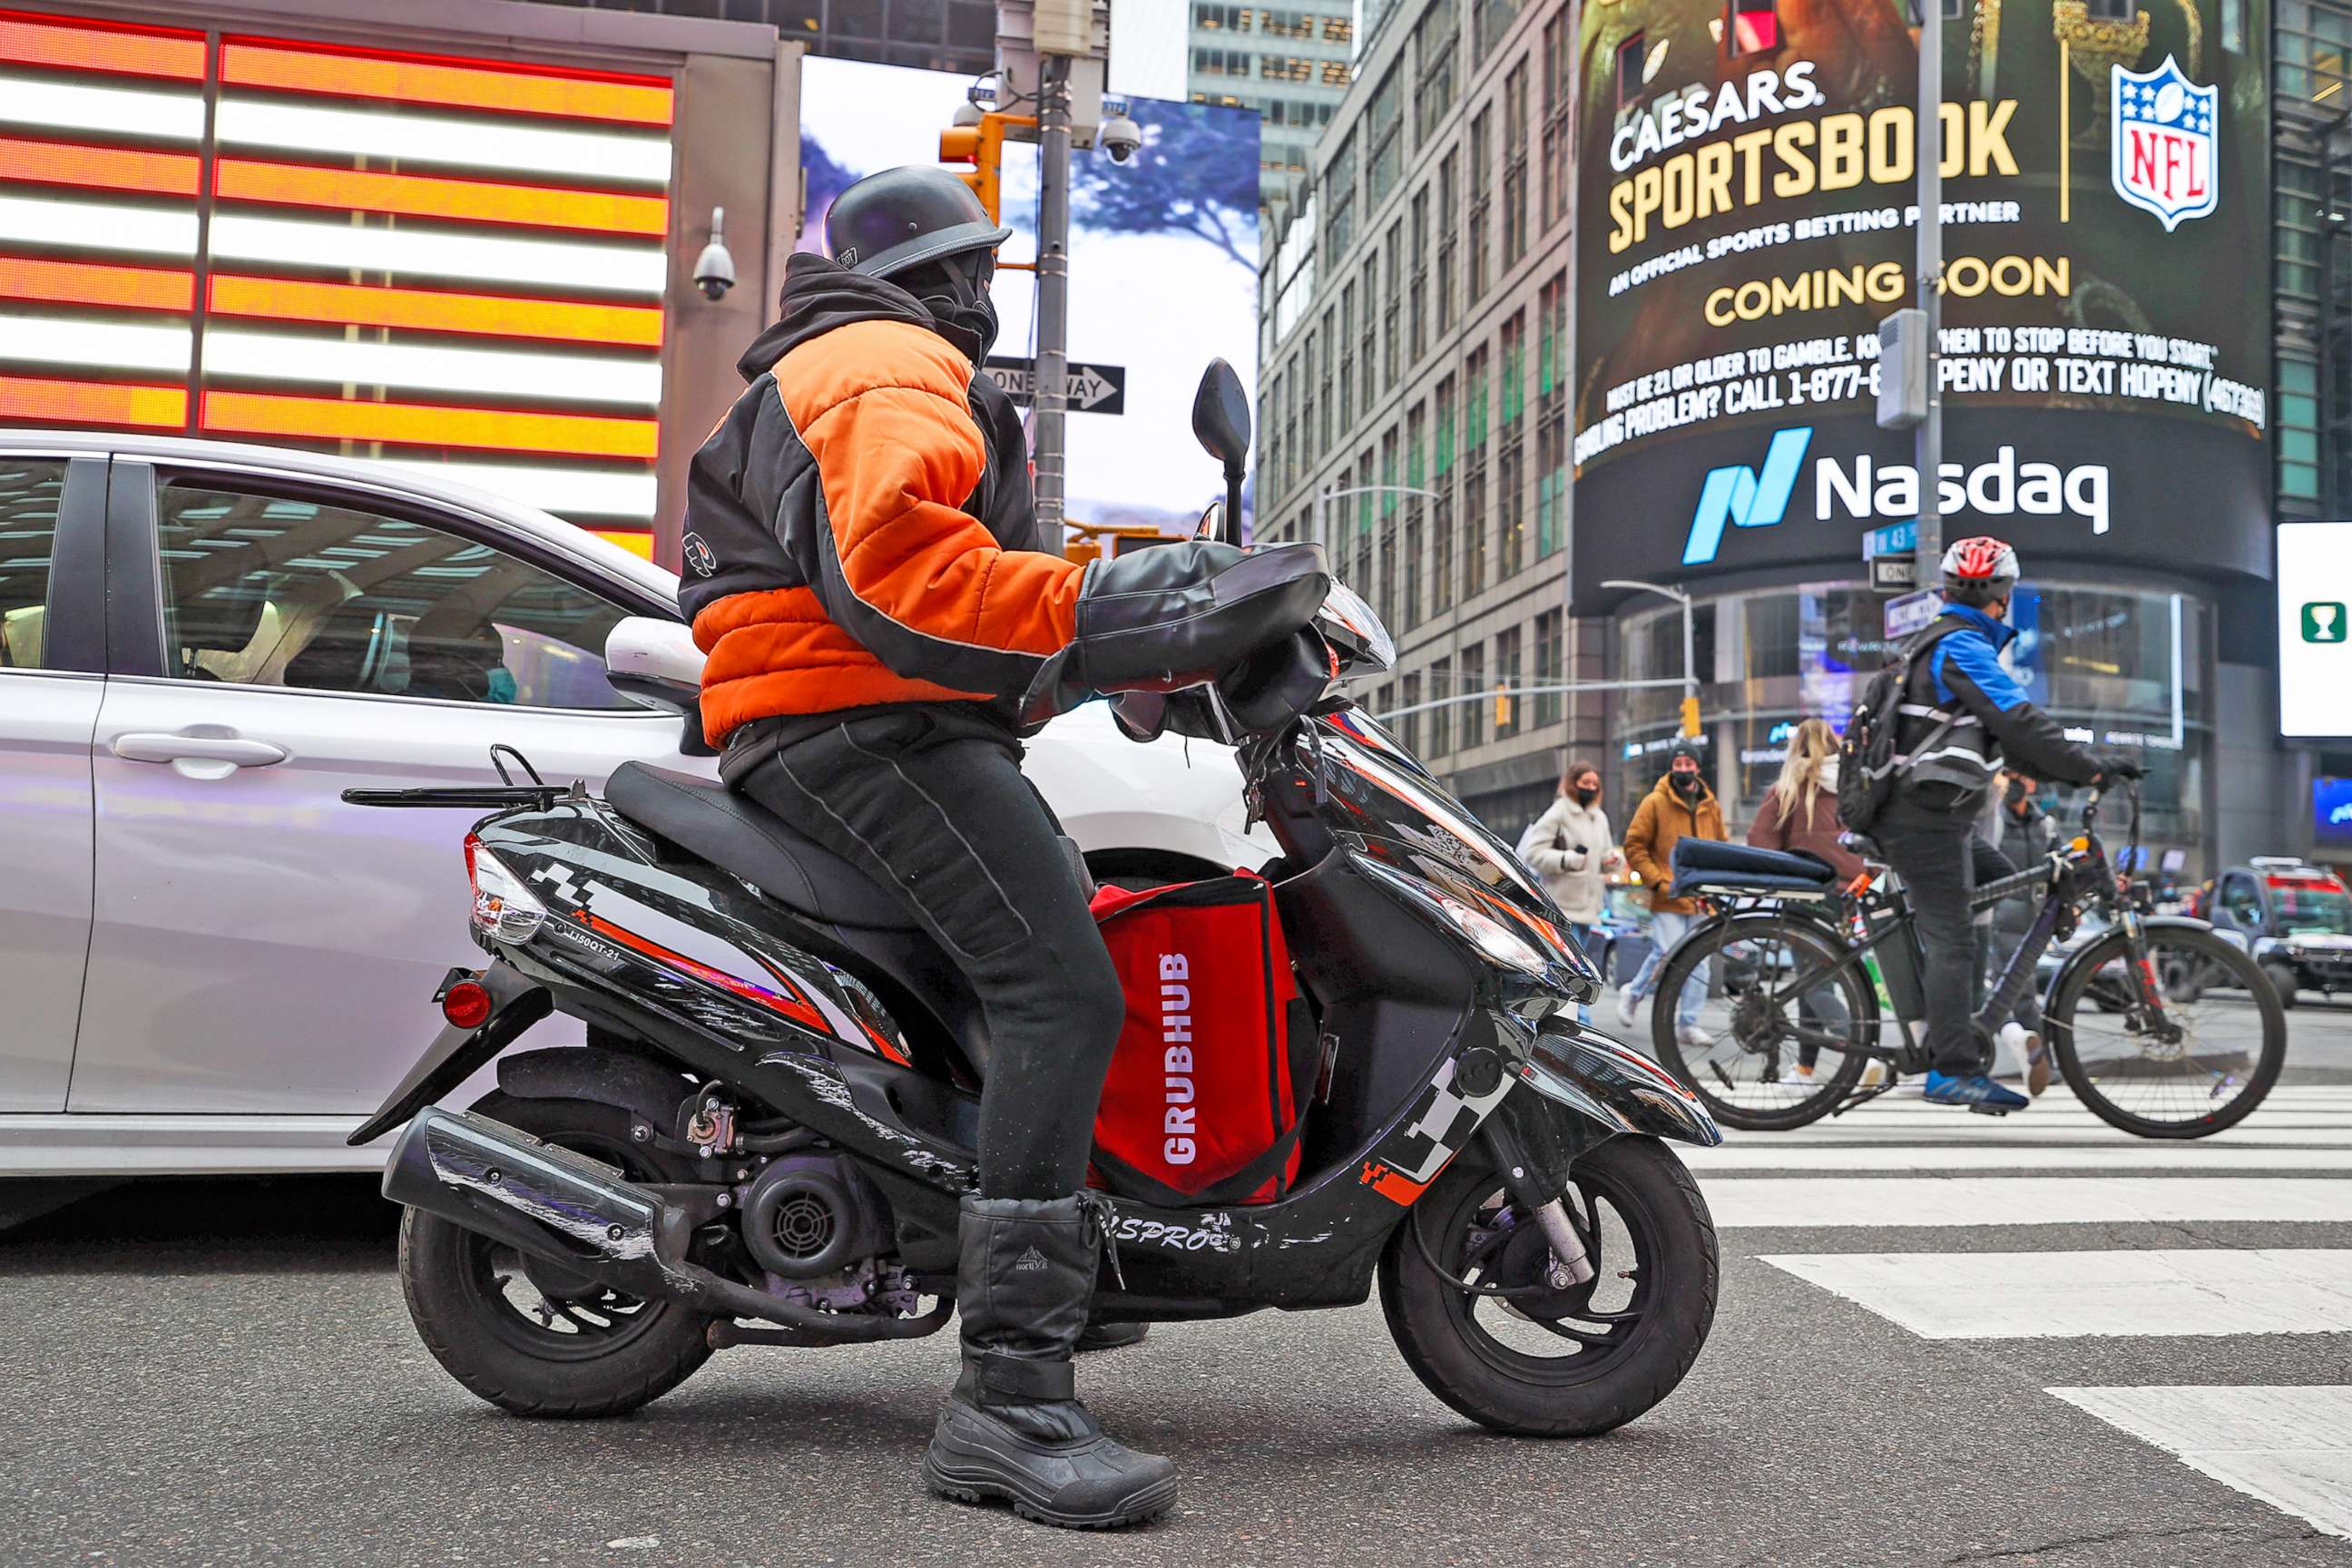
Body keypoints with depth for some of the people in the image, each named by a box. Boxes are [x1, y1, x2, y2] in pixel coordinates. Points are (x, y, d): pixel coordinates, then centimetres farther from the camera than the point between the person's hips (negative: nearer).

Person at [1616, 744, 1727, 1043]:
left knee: (1698, 963, 2)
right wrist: (1657, 881, -10)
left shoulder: (1711, 806, 13)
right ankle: (1633, 994, 15)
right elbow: (1634, 846, -2)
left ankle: (1687, 1024, 11)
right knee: (1667, 956, -11)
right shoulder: (1655, 802, -1)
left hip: (1701, 900, 5)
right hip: (1668, 899, -5)